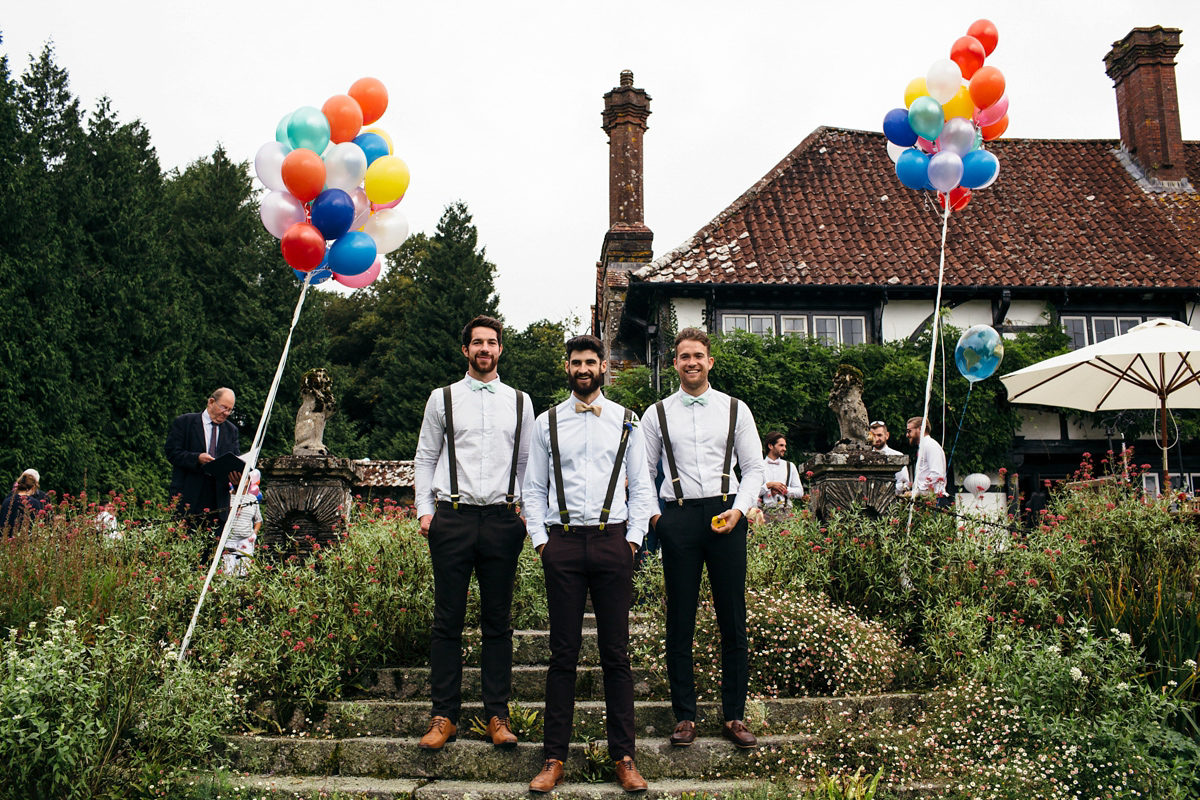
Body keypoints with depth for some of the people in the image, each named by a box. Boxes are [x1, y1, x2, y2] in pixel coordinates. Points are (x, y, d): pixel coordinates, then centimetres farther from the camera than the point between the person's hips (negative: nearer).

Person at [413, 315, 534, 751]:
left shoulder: (520, 402, 12)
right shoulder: (442, 399, 9)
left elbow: (527, 462, 14)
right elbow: (425, 458, 11)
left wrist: (526, 511, 5)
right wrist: (425, 510, 2)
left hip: (503, 518, 1)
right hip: (453, 517, -1)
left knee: (498, 621, 5)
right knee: (448, 620, 2)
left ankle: (497, 715, 14)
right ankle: (444, 716, 11)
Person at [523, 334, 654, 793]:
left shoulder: (626, 422, 10)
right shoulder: (547, 423, 10)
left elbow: (641, 487, 10)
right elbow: (534, 488, 11)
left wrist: (633, 537, 0)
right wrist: (540, 540, 1)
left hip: (612, 540, 0)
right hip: (563, 542, 0)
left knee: (616, 653, 3)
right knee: (563, 653, 3)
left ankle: (624, 757, 13)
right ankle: (554, 758, 11)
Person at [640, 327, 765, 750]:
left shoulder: (735, 409, 8)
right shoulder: (657, 414, 9)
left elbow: (753, 468, 7)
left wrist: (739, 509, -7)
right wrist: (650, 513, -1)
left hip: (725, 515, 0)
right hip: (677, 517, 0)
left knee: (733, 619, 4)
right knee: (680, 621, 5)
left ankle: (734, 716, 16)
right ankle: (684, 716, 16)